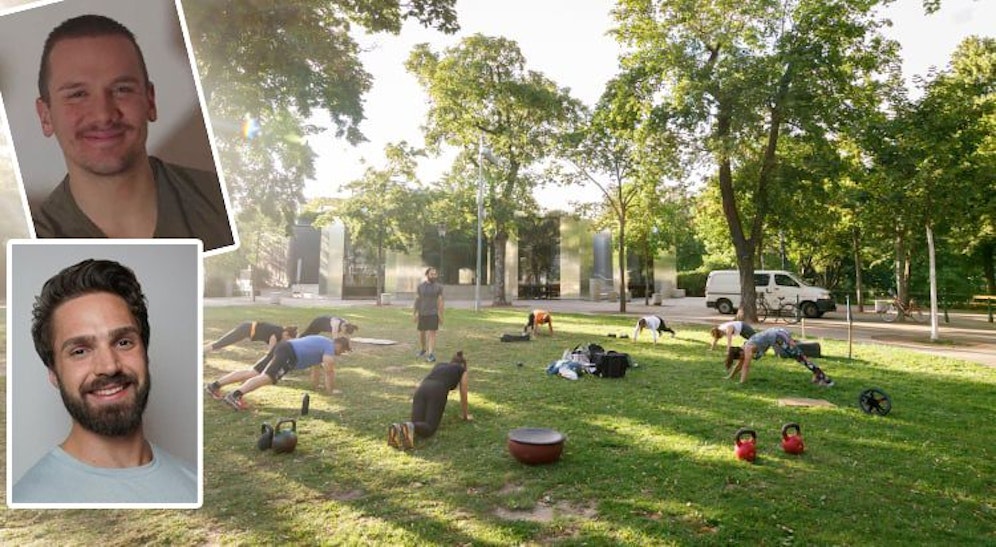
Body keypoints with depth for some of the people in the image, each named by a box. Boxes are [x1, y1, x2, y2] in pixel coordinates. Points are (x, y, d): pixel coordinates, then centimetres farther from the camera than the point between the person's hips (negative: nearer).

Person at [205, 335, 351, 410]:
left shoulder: (322, 343, 29)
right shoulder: (329, 347, 0)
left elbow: (315, 364, 40)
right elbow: (329, 370, -5)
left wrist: (315, 385, 45)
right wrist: (330, 390, 7)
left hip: (282, 348, 9)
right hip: (288, 355, -9)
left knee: (251, 372, 4)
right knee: (266, 378, -26)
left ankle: (214, 385, 0)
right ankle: (234, 396, -44)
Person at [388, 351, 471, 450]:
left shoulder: (439, 365, 40)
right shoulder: (462, 370, 28)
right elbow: (463, 395, 31)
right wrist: (465, 415, 44)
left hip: (421, 389, 5)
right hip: (437, 392, -5)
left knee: (417, 425, -2)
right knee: (429, 428, -8)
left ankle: (397, 429, -34)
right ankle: (410, 428, -41)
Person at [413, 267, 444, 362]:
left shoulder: (438, 287, -1)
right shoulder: (420, 286, 3)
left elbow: (440, 302, -1)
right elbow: (417, 300, 7)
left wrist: (441, 316, -3)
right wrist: (415, 313, 5)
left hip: (433, 314, -2)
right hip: (422, 314, 2)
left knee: (432, 334, -8)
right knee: (421, 333, 13)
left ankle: (431, 354, -10)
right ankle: (422, 350, 35)